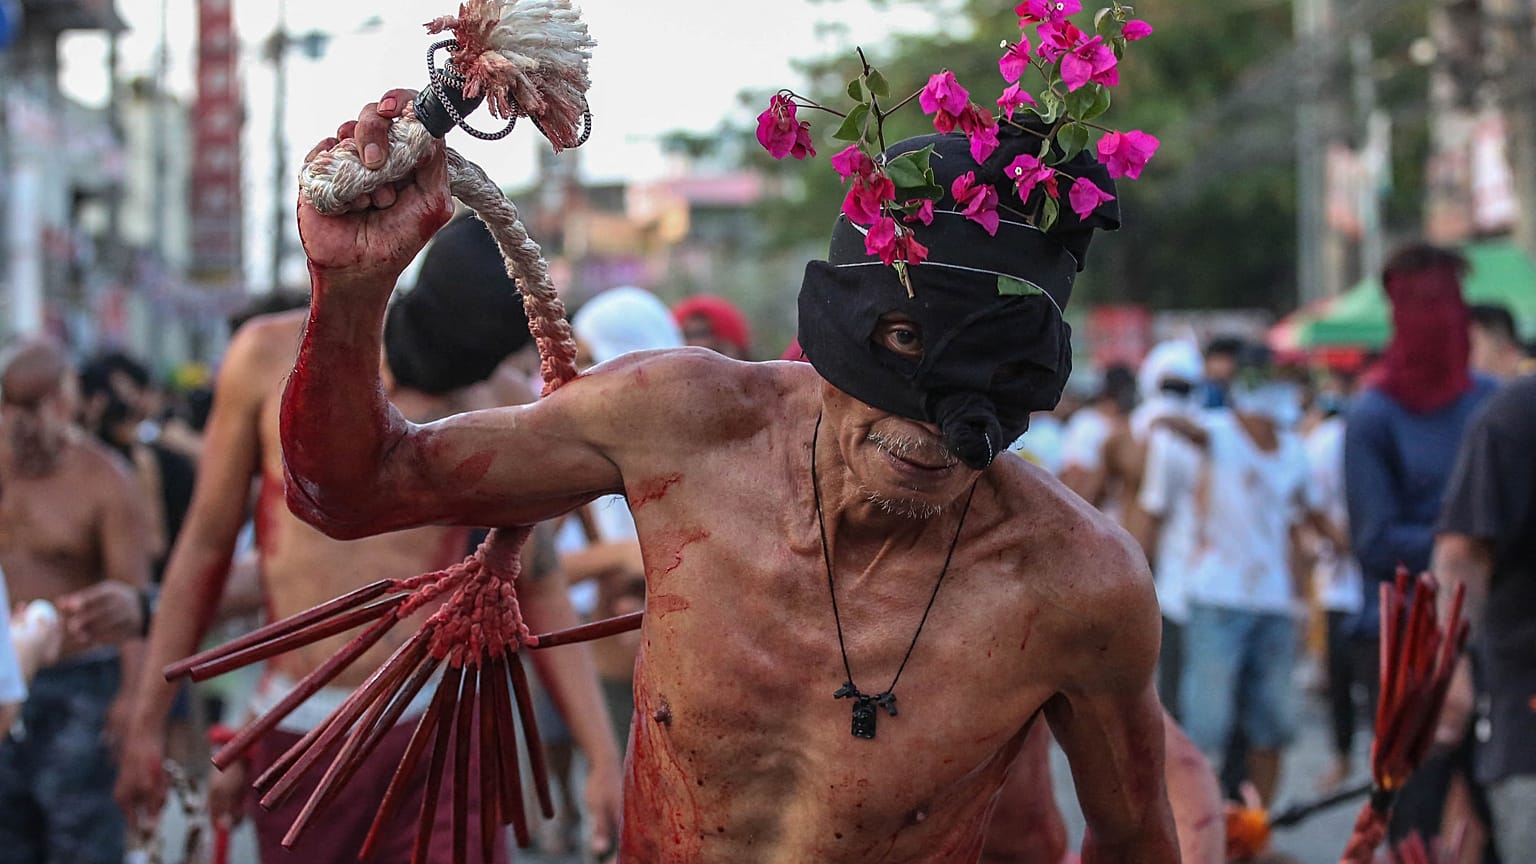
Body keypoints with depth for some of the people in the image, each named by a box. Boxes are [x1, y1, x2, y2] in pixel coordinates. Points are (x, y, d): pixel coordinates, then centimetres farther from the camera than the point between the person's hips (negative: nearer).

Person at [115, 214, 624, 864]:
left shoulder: (502, 407, 0)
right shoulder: (272, 358, 0)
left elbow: (539, 593, 7)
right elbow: (206, 545, 7)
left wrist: (605, 758, 0)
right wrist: (147, 722, 8)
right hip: (295, 738, 1)